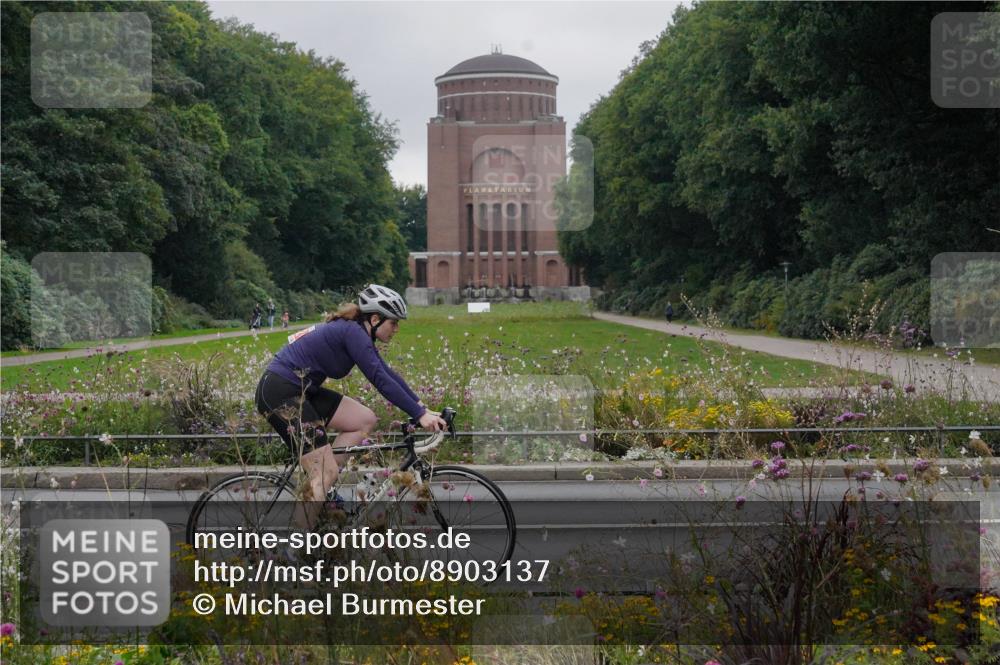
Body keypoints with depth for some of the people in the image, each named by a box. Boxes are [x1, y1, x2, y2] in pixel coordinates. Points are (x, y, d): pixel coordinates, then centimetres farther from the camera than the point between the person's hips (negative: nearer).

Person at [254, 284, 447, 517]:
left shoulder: (356, 332, 12)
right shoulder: (353, 332, -17)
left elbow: (388, 374, 15)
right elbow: (381, 380, -22)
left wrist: (422, 409, 10)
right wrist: (420, 415, -22)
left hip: (299, 391, 10)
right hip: (280, 394, -10)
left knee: (365, 420, 7)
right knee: (327, 473, -10)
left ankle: (320, 485, 10)